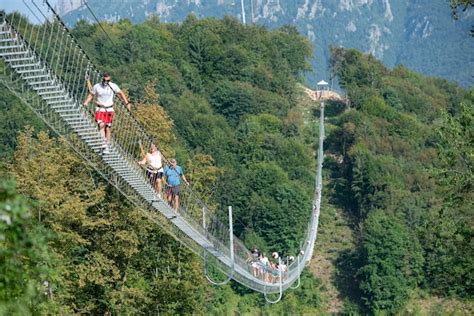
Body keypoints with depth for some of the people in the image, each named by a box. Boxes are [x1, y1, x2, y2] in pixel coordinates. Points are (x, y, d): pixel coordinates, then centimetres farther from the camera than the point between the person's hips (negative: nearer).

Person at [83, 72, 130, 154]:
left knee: (108, 128, 3)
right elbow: (91, 95, 9)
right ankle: (103, 142, -26)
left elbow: (121, 93, 8)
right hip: (100, 109, -1)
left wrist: (127, 103, 3)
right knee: (101, 125, -23)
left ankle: (107, 146, 13)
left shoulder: (113, 86, -4)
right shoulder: (96, 86, -5)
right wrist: (86, 102, -8)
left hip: (109, 109, 1)